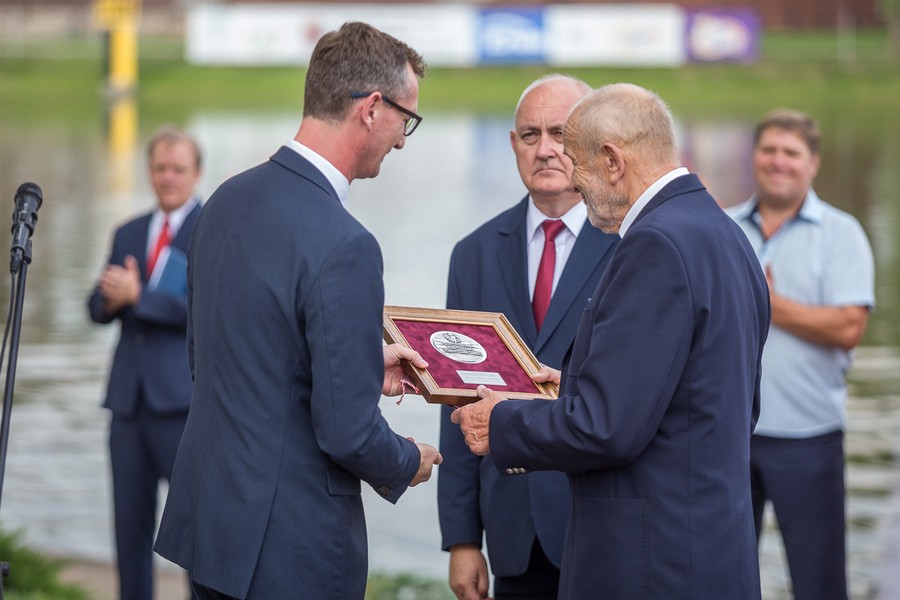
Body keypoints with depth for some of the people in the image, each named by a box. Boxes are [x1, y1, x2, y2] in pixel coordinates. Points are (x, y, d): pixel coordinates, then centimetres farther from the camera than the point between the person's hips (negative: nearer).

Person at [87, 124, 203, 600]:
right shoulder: (129, 234, 18)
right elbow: (98, 307, 12)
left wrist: (138, 297, -17)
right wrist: (111, 298, -11)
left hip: (183, 399, -6)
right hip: (129, 399, 6)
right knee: (130, 521, 8)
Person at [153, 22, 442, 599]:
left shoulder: (228, 200, 4)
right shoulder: (343, 247, -22)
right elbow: (348, 432, -21)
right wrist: (408, 464, 1)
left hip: (205, 521, 8)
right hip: (290, 550, -8)